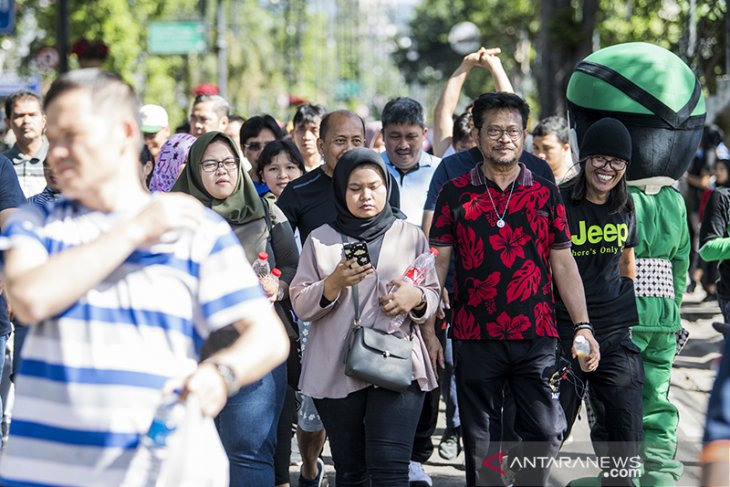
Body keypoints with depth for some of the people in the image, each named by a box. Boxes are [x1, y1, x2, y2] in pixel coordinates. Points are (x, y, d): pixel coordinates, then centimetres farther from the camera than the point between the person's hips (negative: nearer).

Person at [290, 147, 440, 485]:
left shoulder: (410, 236, 11)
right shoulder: (321, 240, 9)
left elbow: (433, 296, 12)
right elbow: (301, 306, 3)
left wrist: (417, 298, -11)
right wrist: (334, 284, -15)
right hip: (336, 371, 1)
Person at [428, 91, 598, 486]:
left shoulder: (545, 194, 7)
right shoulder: (454, 194, 3)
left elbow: (563, 263, 6)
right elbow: (438, 263, 3)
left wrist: (582, 326, -2)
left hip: (537, 338, 1)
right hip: (474, 339, -1)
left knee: (546, 436, -2)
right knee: (480, 443, 7)